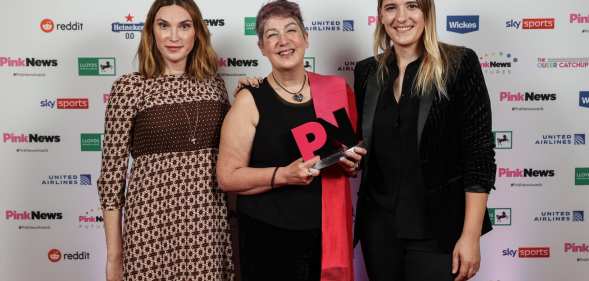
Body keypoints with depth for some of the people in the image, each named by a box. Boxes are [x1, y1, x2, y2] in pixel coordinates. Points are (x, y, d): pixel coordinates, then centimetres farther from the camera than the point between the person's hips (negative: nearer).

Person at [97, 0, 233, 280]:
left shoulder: (214, 83, 7)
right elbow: (112, 170, -4)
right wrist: (113, 254, -5)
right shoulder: (130, 87, -5)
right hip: (153, 218, -3)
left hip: (209, 221, 4)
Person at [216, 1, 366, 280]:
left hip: (330, 233, 3)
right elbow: (227, 176, -9)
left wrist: (351, 163, -5)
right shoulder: (250, 100, -7)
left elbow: (357, 153, 17)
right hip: (268, 238, -3)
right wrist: (284, 175, -21)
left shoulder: (337, 90, 3)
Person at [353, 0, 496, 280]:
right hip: (378, 225, 4)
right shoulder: (367, 71, 5)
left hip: (437, 227, -4)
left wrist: (471, 235, -14)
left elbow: (479, 152, -10)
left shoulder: (460, 64, -7)